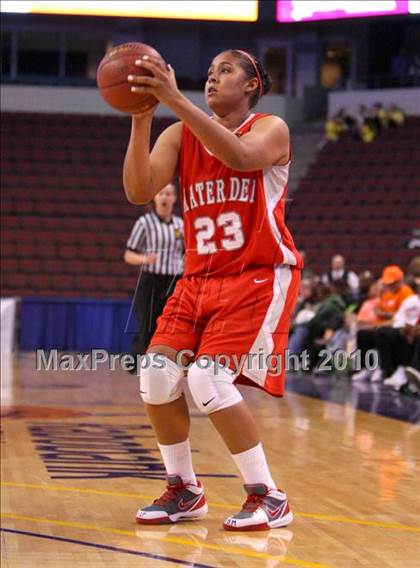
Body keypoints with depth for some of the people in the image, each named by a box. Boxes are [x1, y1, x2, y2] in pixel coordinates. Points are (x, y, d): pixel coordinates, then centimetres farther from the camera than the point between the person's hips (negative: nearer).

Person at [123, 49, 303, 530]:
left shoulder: (270, 129, -7)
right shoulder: (180, 135, 6)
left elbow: (240, 157, -32)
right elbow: (139, 191, -9)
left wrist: (175, 100, -38)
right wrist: (142, 117, -20)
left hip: (260, 277, -6)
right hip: (201, 277, 6)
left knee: (209, 378, -20)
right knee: (157, 374, -7)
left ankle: (269, 498, -7)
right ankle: (184, 491, 12)